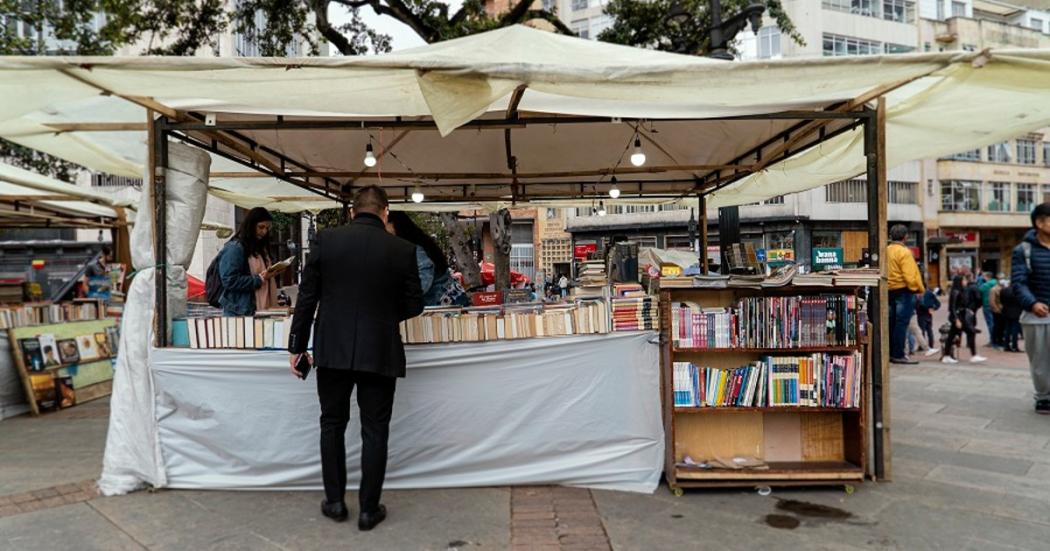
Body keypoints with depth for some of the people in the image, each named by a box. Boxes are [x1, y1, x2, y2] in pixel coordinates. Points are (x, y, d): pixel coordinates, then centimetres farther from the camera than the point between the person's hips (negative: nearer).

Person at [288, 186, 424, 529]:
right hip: (380, 353, -1)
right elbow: (414, 305, 1)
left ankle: (335, 501, 26)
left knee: (332, 424, 18)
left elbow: (307, 297, -1)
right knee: (374, 431, 9)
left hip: (333, 350, 1)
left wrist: (297, 345, 7)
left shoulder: (326, 239, -3)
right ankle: (369, 509, 17)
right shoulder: (403, 249, -5)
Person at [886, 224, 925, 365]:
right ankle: (898, 355, -4)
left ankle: (890, 353, 18)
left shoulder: (886, 251, 7)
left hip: (890, 290, 7)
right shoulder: (904, 252, -14)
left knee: (891, 323, 13)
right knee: (902, 323, -5)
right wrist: (919, 288, -6)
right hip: (903, 291, -7)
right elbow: (910, 275, -19)